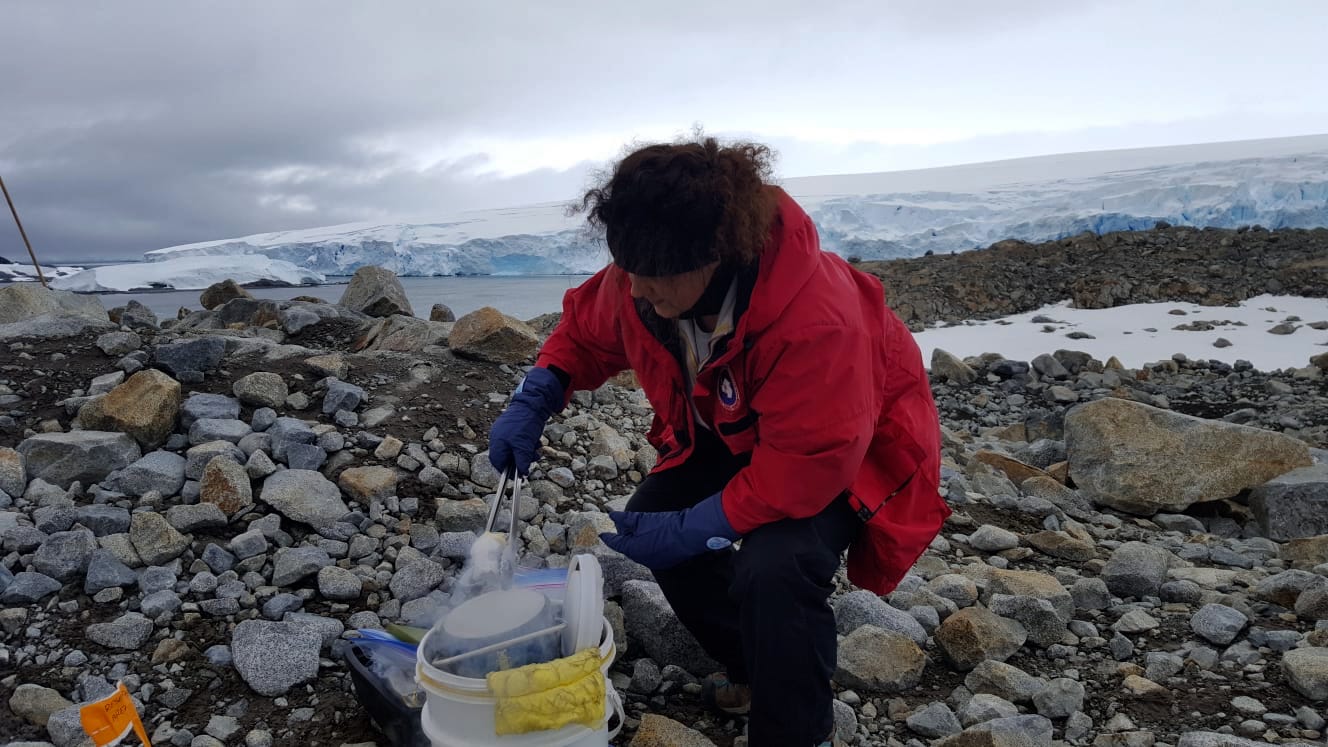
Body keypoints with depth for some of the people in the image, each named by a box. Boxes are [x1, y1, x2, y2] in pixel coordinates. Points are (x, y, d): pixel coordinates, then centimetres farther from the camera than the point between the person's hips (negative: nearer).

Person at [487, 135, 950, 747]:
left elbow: (808, 464, -37)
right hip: (734, 431, 7)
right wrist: (532, 403, -15)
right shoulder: (641, 279, -21)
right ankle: (755, 670, 22)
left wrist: (694, 530, -32)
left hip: (845, 450, -7)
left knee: (774, 568, -32)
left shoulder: (817, 319, -43)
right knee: (650, 525, -2)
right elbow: (586, 328, 0)